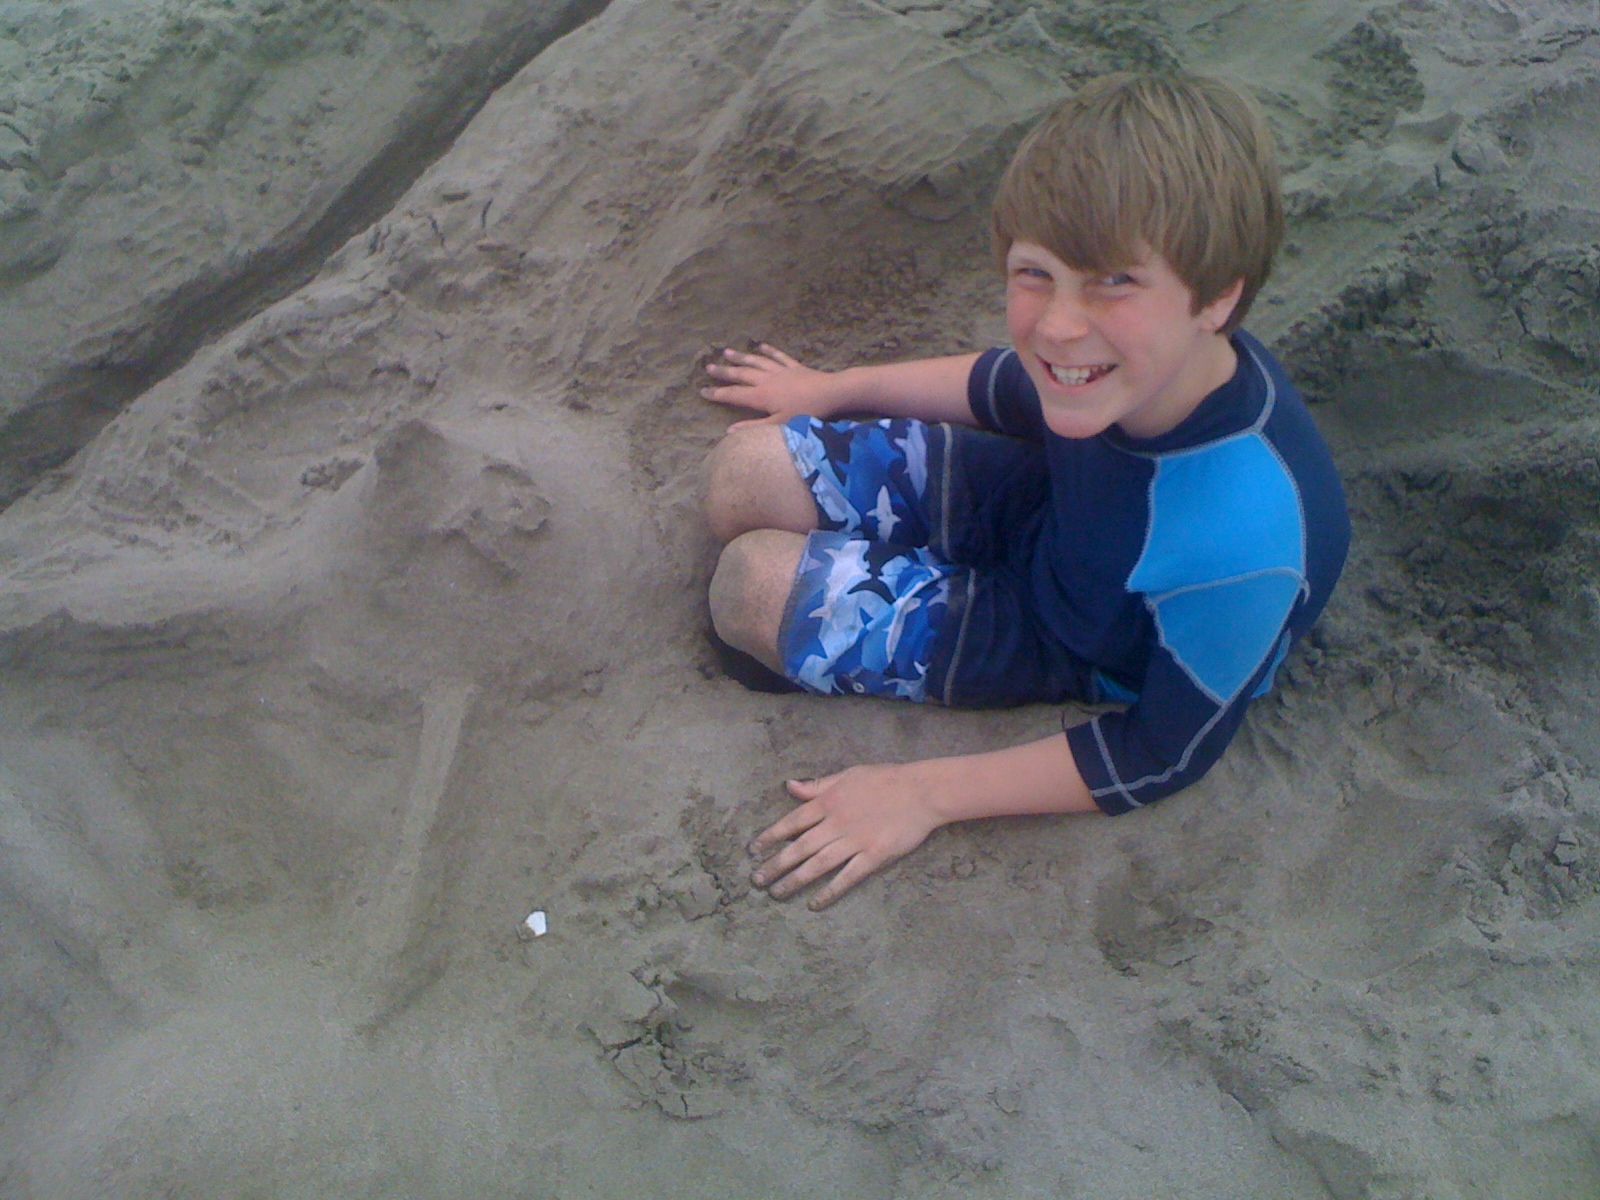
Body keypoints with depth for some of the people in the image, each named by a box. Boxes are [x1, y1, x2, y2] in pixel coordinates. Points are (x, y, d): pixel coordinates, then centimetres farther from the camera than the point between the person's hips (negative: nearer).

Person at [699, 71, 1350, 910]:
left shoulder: (1240, 539, -43)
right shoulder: (1135, 361, -25)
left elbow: (1164, 758, -24)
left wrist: (927, 794, -23)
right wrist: (837, 389, 13)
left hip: (1071, 652, -5)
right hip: (1034, 502, 5)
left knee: (752, 589, -11)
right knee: (742, 477, 0)